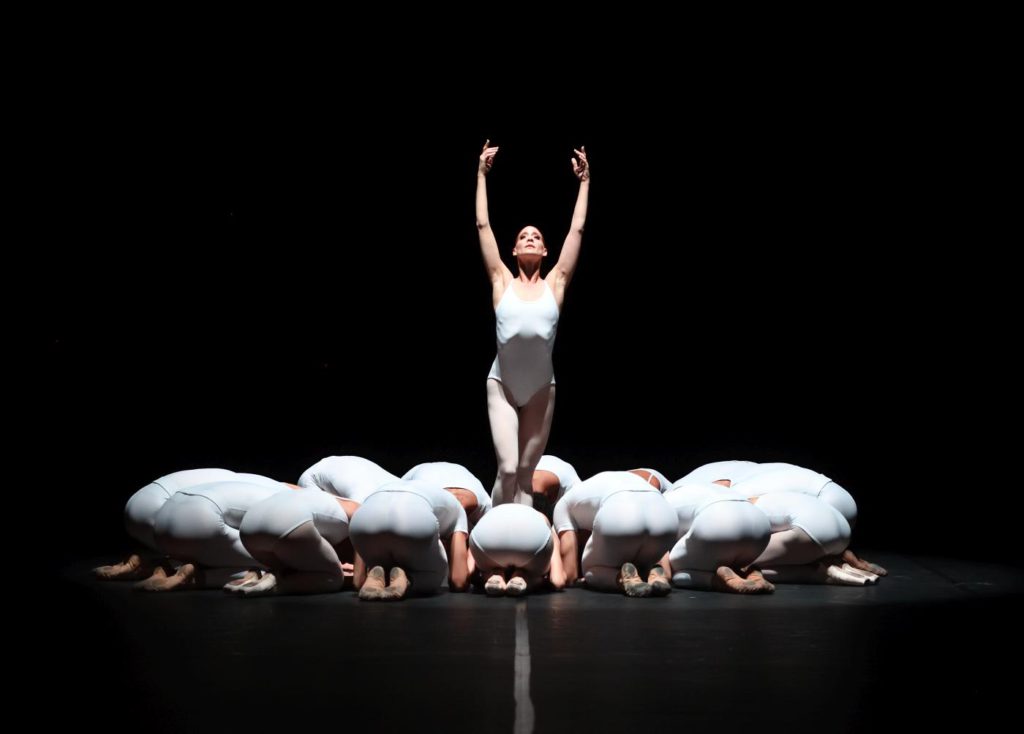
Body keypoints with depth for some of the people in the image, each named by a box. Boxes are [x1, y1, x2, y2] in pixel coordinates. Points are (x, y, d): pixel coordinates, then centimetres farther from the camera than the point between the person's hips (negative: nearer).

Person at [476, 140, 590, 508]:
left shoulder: (555, 283, 3)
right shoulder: (502, 281, 1)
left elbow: (577, 230, 5)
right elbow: (483, 225, 2)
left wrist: (584, 182, 8)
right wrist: (482, 176, 4)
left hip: (541, 389, 2)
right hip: (501, 385, -2)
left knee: (526, 473, 7)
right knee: (507, 468, -12)